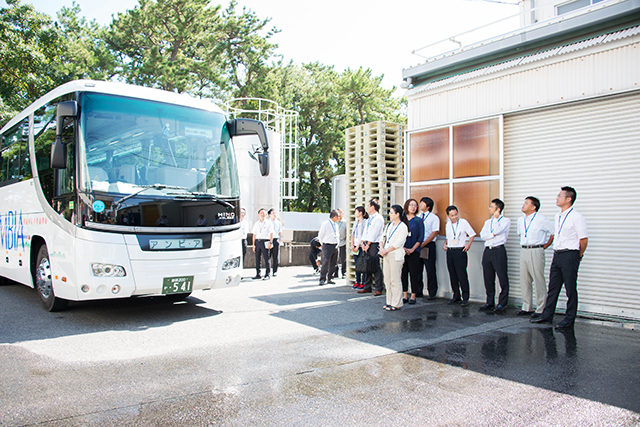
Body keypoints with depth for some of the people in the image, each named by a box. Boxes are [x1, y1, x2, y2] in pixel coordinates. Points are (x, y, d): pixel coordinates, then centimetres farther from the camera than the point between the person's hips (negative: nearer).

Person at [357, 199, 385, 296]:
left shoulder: (378, 218, -8)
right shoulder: (369, 219, 19)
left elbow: (374, 233, -13)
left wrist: (368, 244, -13)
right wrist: (363, 243, 5)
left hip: (374, 244, -9)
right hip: (367, 244, 9)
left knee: (375, 267, -8)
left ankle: (379, 289, -3)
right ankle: (367, 287, 17)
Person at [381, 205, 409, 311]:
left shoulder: (403, 227, -8)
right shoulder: (389, 225, 15)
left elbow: (398, 243, -14)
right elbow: (384, 238, 17)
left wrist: (386, 250, -13)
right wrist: (382, 249, 0)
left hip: (396, 255, -8)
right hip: (386, 255, 8)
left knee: (395, 280, -5)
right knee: (387, 279, 9)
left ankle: (396, 304, 1)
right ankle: (390, 302, 18)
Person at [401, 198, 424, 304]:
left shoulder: (418, 221, 4)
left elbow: (421, 237, -1)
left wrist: (412, 249, -10)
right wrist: (402, 248, -7)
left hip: (414, 251, -2)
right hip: (402, 251, 2)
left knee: (414, 273, 0)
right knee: (403, 272, 3)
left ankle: (413, 296, 8)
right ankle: (405, 295, 12)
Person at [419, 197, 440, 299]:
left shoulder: (434, 218, -1)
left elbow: (434, 233, -8)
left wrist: (423, 244, -13)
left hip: (428, 246, -5)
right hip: (417, 245, 5)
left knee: (430, 270, -2)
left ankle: (432, 293, 6)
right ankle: (418, 291, 17)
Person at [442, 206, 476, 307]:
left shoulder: (463, 222, -3)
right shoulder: (448, 225, 12)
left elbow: (472, 234, 3)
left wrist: (468, 244, -9)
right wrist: (445, 244, 10)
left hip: (460, 251, -5)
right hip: (450, 251, 5)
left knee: (462, 275, -8)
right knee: (452, 275, 8)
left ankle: (465, 298, -2)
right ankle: (456, 296, 18)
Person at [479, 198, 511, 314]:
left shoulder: (506, 220, 2)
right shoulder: (488, 222, 19)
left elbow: (497, 230, -15)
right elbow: (482, 235, 6)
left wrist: (495, 218, -2)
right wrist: (493, 234, -9)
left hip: (499, 251, -6)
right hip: (487, 251, 6)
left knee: (503, 278, -4)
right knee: (488, 278, 8)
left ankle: (502, 304, 3)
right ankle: (490, 303, 16)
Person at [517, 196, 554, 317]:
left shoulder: (541, 219, -8)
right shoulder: (521, 220, 12)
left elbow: (554, 233, -5)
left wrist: (544, 246, -1)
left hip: (536, 252, -7)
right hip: (524, 251, 7)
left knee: (538, 281, -4)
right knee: (524, 280, 9)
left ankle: (540, 309, 4)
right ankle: (527, 307, 18)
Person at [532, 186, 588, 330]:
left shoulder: (576, 217, -11)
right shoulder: (558, 216, 13)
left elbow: (584, 239, -10)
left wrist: (578, 256, -2)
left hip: (569, 255, -8)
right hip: (557, 254, 8)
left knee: (571, 289, 1)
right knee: (553, 287, 12)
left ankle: (569, 320, 9)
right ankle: (547, 315, 20)